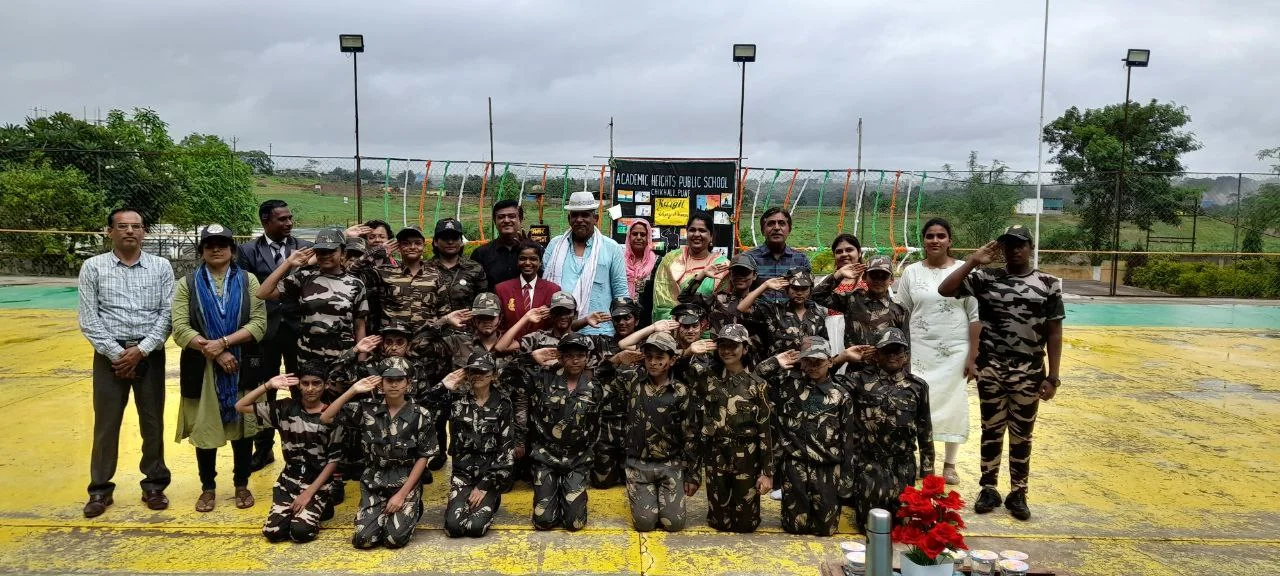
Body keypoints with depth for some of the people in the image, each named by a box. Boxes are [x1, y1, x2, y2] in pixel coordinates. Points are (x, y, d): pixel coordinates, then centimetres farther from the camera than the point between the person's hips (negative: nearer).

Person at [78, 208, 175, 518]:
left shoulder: (161, 267, 3)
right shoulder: (93, 267, 1)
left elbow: (168, 314, -2)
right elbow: (88, 318, -3)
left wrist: (142, 350, -11)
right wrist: (115, 353, -10)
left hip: (150, 354, 0)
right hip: (110, 355, 0)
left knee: (152, 422, 7)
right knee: (106, 423, 6)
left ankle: (154, 485, 19)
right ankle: (100, 489, 17)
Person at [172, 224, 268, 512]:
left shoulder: (248, 281, 4)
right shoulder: (187, 284, 4)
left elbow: (259, 324, -7)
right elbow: (180, 329, -6)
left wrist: (223, 342, -18)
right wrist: (213, 351, -16)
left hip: (242, 367, 0)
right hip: (201, 368, 0)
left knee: (242, 427, 7)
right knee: (204, 429, 7)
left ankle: (242, 485, 23)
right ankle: (208, 487, 23)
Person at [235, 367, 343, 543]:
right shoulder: (285, 408, -1)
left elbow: (334, 460, -7)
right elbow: (241, 406, -1)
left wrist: (309, 493, -13)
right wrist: (268, 385, -13)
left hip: (319, 484, -3)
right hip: (289, 480, 3)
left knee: (301, 532, -22)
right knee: (273, 532, -15)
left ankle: (320, 507, 9)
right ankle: (297, 510, 15)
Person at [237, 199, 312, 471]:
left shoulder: (305, 248, 4)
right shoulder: (248, 251, 1)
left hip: (298, 328, 0)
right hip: (264, 330, 0)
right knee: (263, 391, 9)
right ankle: (263, 448, 21)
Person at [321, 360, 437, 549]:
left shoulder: (420, 415, -7)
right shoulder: (367, 410, -1)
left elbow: (423, 457, -5)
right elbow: (325, 418, -4)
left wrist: (402, 494, -12)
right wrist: (353, 390, -13)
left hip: (406, 482, -2)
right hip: (374, 483, 2)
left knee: (395, 538, -19)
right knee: (363, 539, -14)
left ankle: (411, 509, 14)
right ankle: (384, 513, 18)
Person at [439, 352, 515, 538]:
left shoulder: (503, 404, -1)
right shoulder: (458, 400, 2)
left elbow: (506, 447, -4)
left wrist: (484, 486, -9)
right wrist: (444, 388, -20)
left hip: (491, 472, -1)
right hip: (463, 471, 1)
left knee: (476, 527, -19)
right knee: (454, 526, -19)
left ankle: (489, 501, 14)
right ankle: (458, 504, 16)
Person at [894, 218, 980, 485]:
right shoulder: (911, 272, 2)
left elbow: (975, 317, -2)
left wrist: (973, 356, -5)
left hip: (955, 351, -1)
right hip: (919, 351, 1)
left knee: (953, 404, 7)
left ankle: (949, 463, 22)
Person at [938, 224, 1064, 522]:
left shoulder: (1048, 284, 0)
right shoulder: (986, 277, 0)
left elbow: (1054, 333, 0)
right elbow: (945, 290, -10)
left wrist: (1052, 377, -3)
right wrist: (974, 261, -12)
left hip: (1028, 373, 0)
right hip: (990, 369, 0)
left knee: (1021, 435, 10)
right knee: (991, 430, 11)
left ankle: (1018, 494, 23)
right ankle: (988, 489, 23)